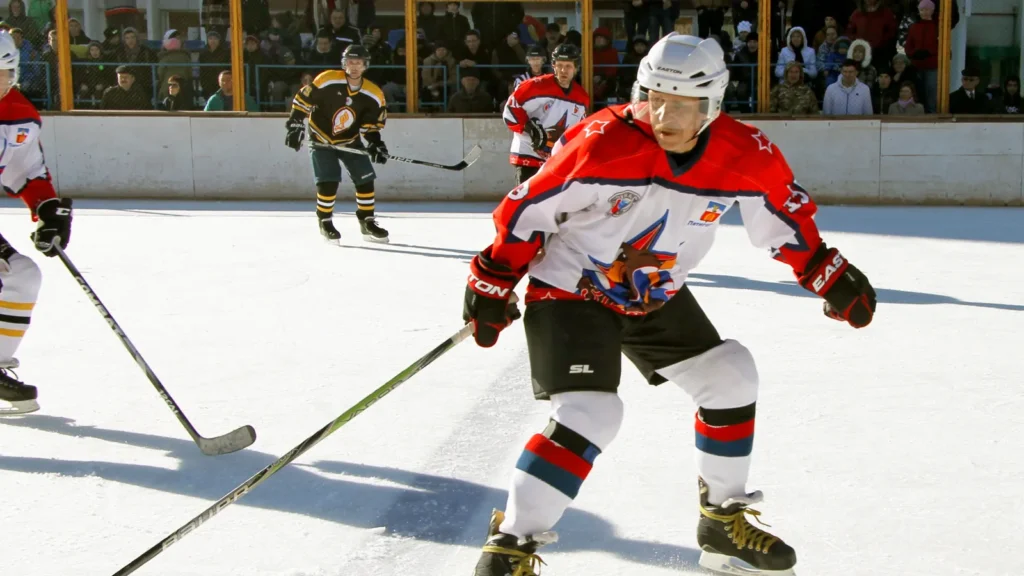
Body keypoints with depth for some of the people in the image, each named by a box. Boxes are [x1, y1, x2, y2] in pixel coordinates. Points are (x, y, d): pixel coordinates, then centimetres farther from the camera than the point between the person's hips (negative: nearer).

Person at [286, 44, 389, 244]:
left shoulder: (373, 95, -9)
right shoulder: (327, 80, -20)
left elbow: (371, 126, -1)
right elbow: (302, 101, -12)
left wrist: (375, 144, -17)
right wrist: (295, 126, -15)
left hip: (350, 142, 4)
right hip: (321, 140, -4)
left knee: (365, 180, -3)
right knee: (328, 182, -15)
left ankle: (367, 222, 14)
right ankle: (325, 223, 7)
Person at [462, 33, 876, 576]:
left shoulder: (746, 156, -14)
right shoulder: (603, 141, -28)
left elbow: (786, 221, 5)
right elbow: (529, 209, -18)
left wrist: (829, 275, 3)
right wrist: (493, 283, -13)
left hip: (657, 297, 6)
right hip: (568, 290, -6)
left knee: (730, 376, 6)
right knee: (589, 415, -21)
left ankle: (724, 523, 22)